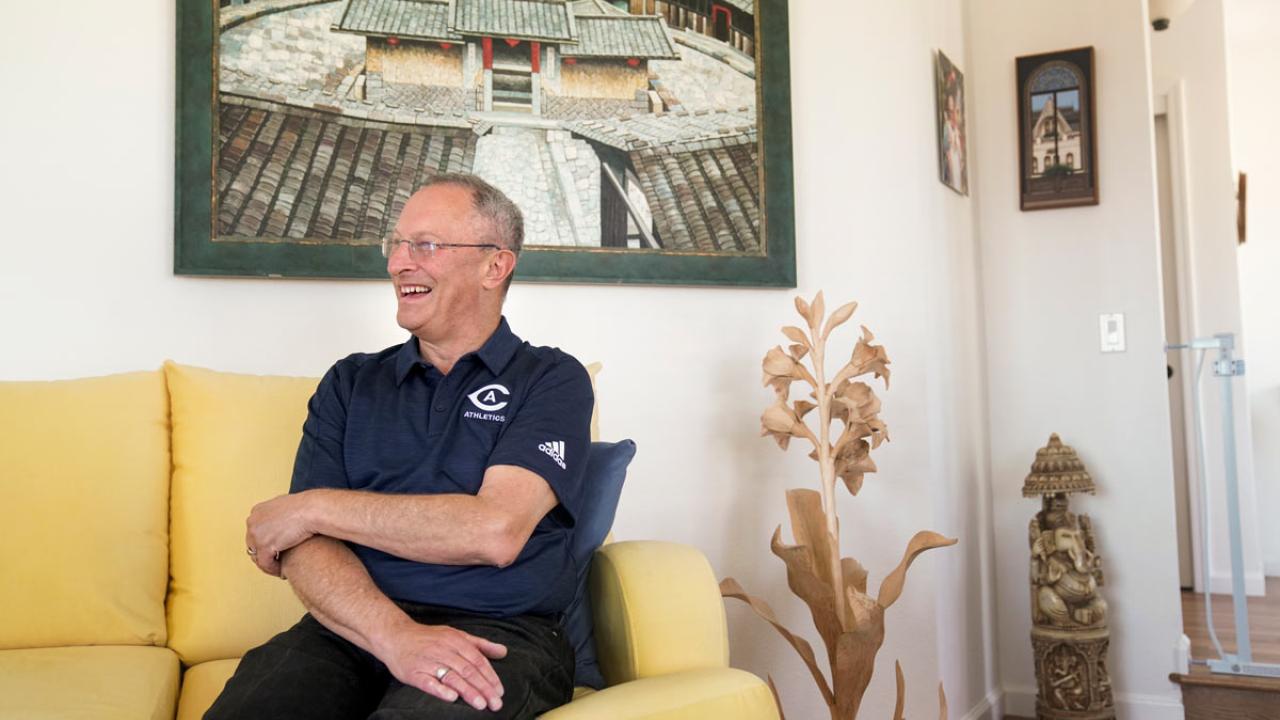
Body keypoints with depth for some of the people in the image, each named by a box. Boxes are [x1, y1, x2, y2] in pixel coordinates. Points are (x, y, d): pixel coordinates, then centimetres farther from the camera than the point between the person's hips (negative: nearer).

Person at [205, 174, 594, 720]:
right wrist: (394, 634, -17)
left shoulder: (552, 381, 3)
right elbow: (306, 548, 3)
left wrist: (311, 507, -5)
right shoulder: (350, 383, 15)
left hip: (498, 632, -3)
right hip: (354, 629, 4)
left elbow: (494, 531, -13)